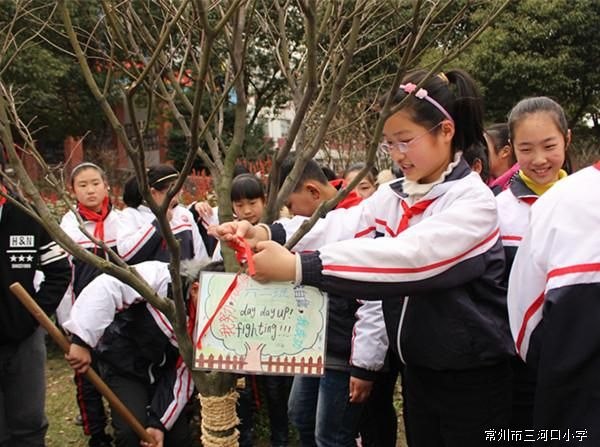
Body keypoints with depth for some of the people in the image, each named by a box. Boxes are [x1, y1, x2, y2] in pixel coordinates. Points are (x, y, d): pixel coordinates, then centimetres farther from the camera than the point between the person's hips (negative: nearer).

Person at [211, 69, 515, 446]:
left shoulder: (474, 201, -17)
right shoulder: (395, 197, 5)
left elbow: (409, 257, -32)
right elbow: (342, 227, -12)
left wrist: (299, 267, -39)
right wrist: (266, 233, -29)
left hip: (474, 377, -6)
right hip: (419, 368, 6)